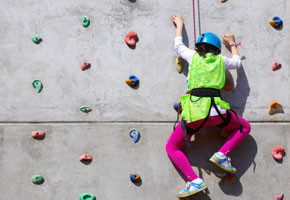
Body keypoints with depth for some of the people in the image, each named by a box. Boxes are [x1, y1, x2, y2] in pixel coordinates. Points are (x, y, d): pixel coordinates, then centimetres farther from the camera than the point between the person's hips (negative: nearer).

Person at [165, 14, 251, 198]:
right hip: (217, 111, 1)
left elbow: (178, 46, 34)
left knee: (172, 148, 14)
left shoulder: (193, 56, 13)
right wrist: (232, 44, 54)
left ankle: (195, 181, -8)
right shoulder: (221, 60, 15)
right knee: (245, 128, 28)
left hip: (194, 113, -1)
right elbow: (237, 62, 38)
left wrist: (179, 26, 50)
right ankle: (222, 154, 3)